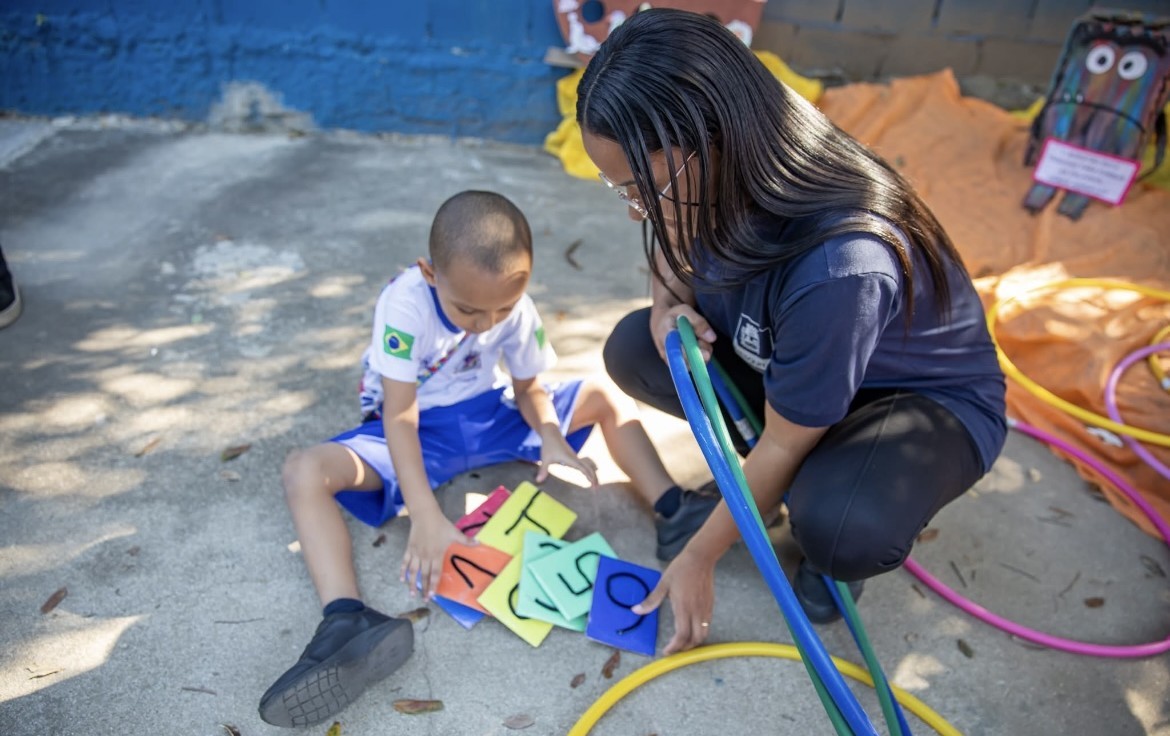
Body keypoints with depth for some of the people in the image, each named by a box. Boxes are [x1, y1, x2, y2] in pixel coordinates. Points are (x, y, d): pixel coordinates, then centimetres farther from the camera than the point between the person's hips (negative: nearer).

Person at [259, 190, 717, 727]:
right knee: (305, 470, -30)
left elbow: (528, 386, -4)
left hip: (488, 412, 4)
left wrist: (551, 437, -26)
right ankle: (348, 622, -45)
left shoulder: (516, 305, -16)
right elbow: (400, 417, -31)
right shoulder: (405, 304, -29)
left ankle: (672, 511, -15)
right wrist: (425, 517, -39)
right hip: (419, 429, -3)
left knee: (606, 396, -8)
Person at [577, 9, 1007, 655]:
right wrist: (667, 302, -18)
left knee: (837, 528, -38)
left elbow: (785, 444, -27)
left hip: (929, 399, -7)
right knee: (632, 350, -10)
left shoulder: (839, 264, -39)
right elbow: (672, 251, 7)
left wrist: (698, 560, -14)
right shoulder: (710, 186, -19)